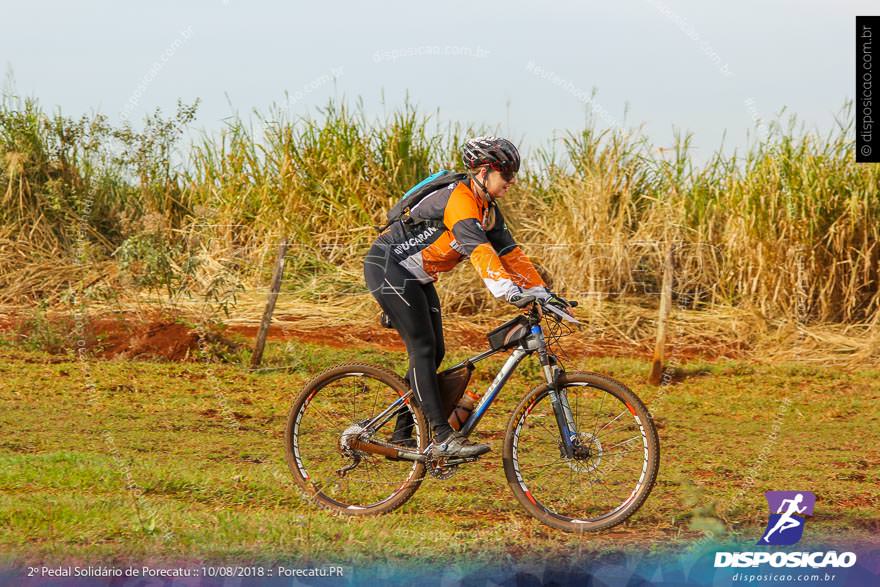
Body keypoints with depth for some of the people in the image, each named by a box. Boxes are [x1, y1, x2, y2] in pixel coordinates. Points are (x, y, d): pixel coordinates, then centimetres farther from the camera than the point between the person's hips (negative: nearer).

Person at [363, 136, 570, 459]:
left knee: (434, 352, 6)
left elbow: (510, 253, 5)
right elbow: (479, 251, -39)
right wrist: (511, 293, -50)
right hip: (387, 266, -10)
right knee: (423, 348, -17)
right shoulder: (460, 199, -26)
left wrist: (545, 294, -3)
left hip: (414, 276, 10)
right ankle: (443, 438, -23)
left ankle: (401, 437, 13)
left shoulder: (488, 209, 4)